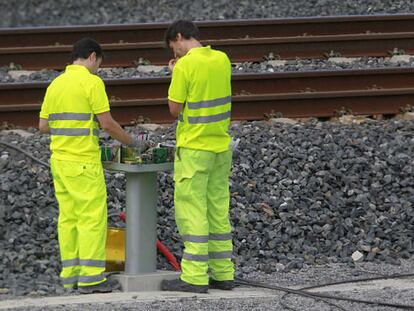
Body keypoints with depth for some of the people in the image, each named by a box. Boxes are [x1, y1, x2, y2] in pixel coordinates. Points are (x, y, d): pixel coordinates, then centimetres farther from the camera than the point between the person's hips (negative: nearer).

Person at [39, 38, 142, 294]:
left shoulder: (55, 84, 12)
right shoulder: (92, 82, -10)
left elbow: (43, 125, 13)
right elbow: (107, 123, -12)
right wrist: (131, 142, 1)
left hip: (59, 159, 8)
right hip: (84, 162, -7)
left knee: (68, 218, 10)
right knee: (92, 217, -5)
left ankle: (71, 275, 11)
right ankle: (90, 277, -7)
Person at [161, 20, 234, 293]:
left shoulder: (185, 66, -16)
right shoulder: (222, 60, 5)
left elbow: (175, 109, -11)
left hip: (194, 148, -7)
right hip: (221, 146, 7)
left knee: (192, 211, -4)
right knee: (218, 211, 12)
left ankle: (195, 277, -5)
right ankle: (223, 274, 14)